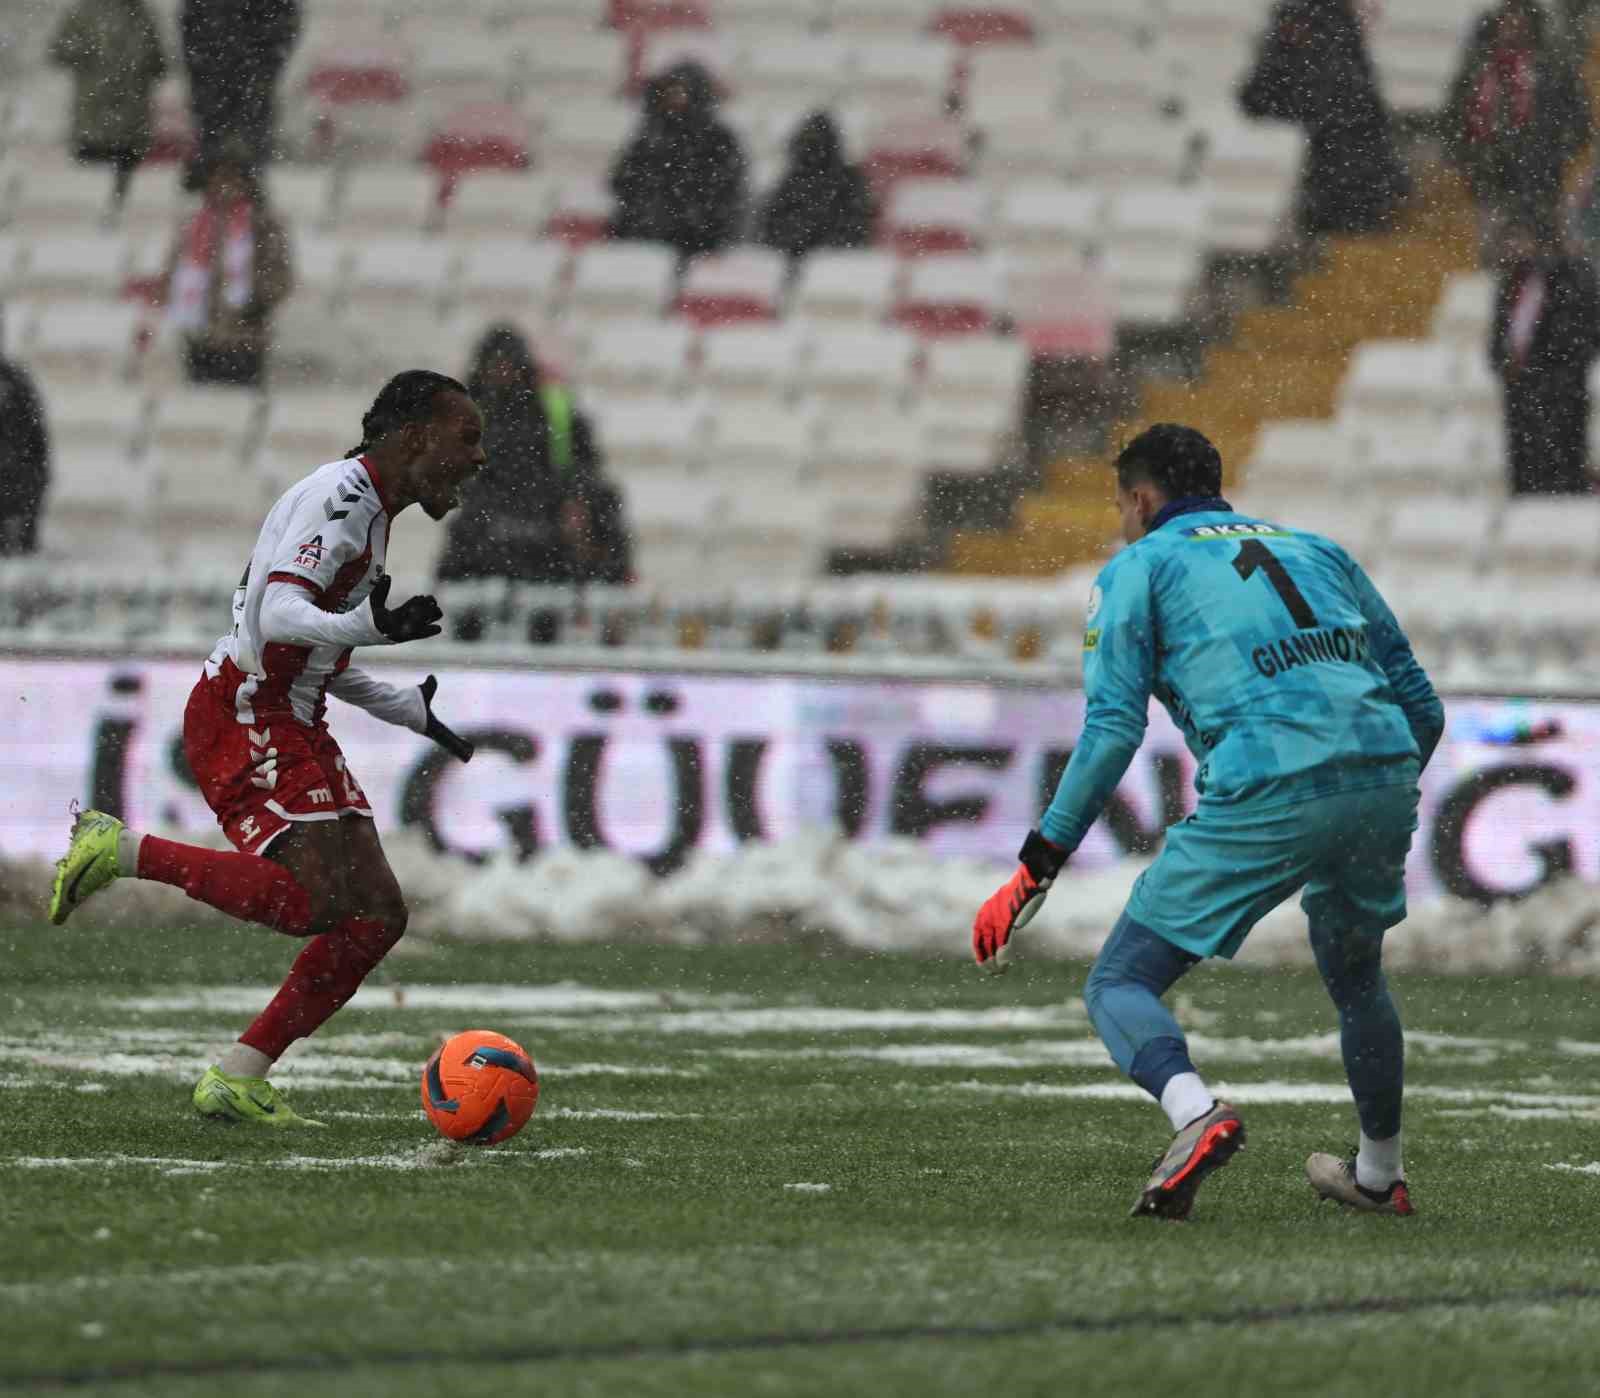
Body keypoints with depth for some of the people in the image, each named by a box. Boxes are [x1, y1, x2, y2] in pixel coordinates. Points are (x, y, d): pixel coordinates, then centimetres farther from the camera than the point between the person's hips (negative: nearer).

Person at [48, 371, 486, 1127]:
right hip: (243, 719, -10)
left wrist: (407, 709, 30)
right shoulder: (340, 496, -13)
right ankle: (121, 850, -9)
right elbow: (279, 616, -26)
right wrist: (367, 627, -43)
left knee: (376, 914, 1)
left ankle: (237, 1080, 4)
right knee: (315, 899, -24)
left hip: (291, 724, 10)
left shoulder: (366, 507, 19)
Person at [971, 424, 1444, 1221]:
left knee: (1120, 985, 4)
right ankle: (1380, 1177, 42)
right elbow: (1420, 706, 24)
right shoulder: (1317, 551, 28)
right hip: (1385, 776, 5)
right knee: (1355, 975, 32)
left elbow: (1112, 728, 0)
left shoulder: (1138, 568, 14)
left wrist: (1035, 872, 1)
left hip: (1268, 796, -5)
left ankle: (1195, 1113, -25)